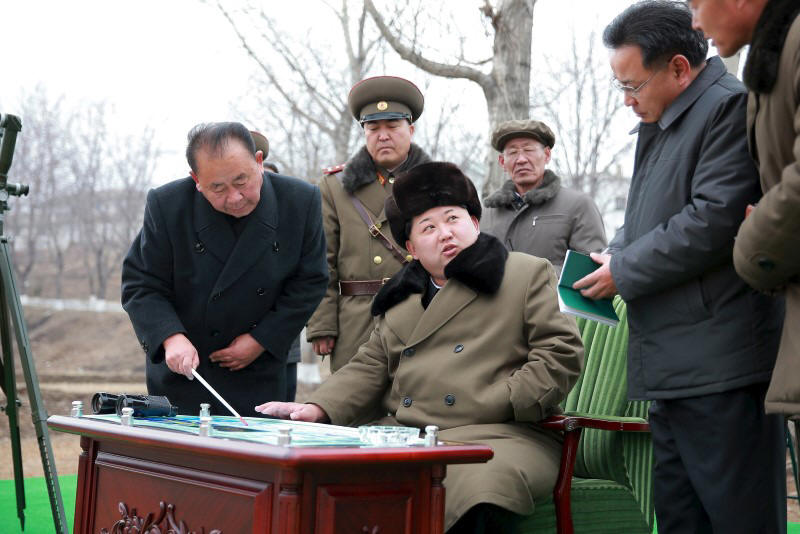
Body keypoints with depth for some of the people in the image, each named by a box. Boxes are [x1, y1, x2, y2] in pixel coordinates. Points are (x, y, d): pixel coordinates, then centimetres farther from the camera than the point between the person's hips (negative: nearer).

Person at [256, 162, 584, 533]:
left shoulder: (528, 274, 9)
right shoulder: (399, 298, 26)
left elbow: (561, 353, 0)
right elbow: (370, 368, 26)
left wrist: (494, 405, -9)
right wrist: (317, 409, 8)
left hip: (496, 438, -4)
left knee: (479, 491, -38)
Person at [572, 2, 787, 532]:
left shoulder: (731, 107, -9)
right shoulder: (659, 126, 22)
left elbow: (715, 221, -19)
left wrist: (624, 272, -10)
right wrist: (614, 254, 8)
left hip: (719, 365, -10)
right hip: (676, 368, 10)